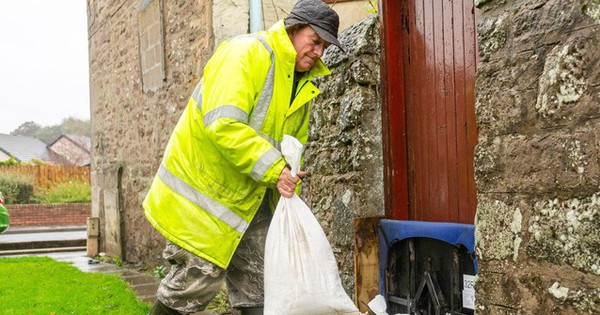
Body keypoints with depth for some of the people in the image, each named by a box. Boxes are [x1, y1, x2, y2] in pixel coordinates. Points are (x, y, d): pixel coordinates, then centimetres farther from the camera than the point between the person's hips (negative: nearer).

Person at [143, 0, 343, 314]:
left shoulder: (304, 85, 10)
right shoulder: (245, 53, -17)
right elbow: (223, 124, -30)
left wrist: (287, 181, 1)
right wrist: (274, 169, -32)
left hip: (252, 198, 8)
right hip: (203, 187, -8)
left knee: (259, 286, 9)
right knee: (201, 276, -2)